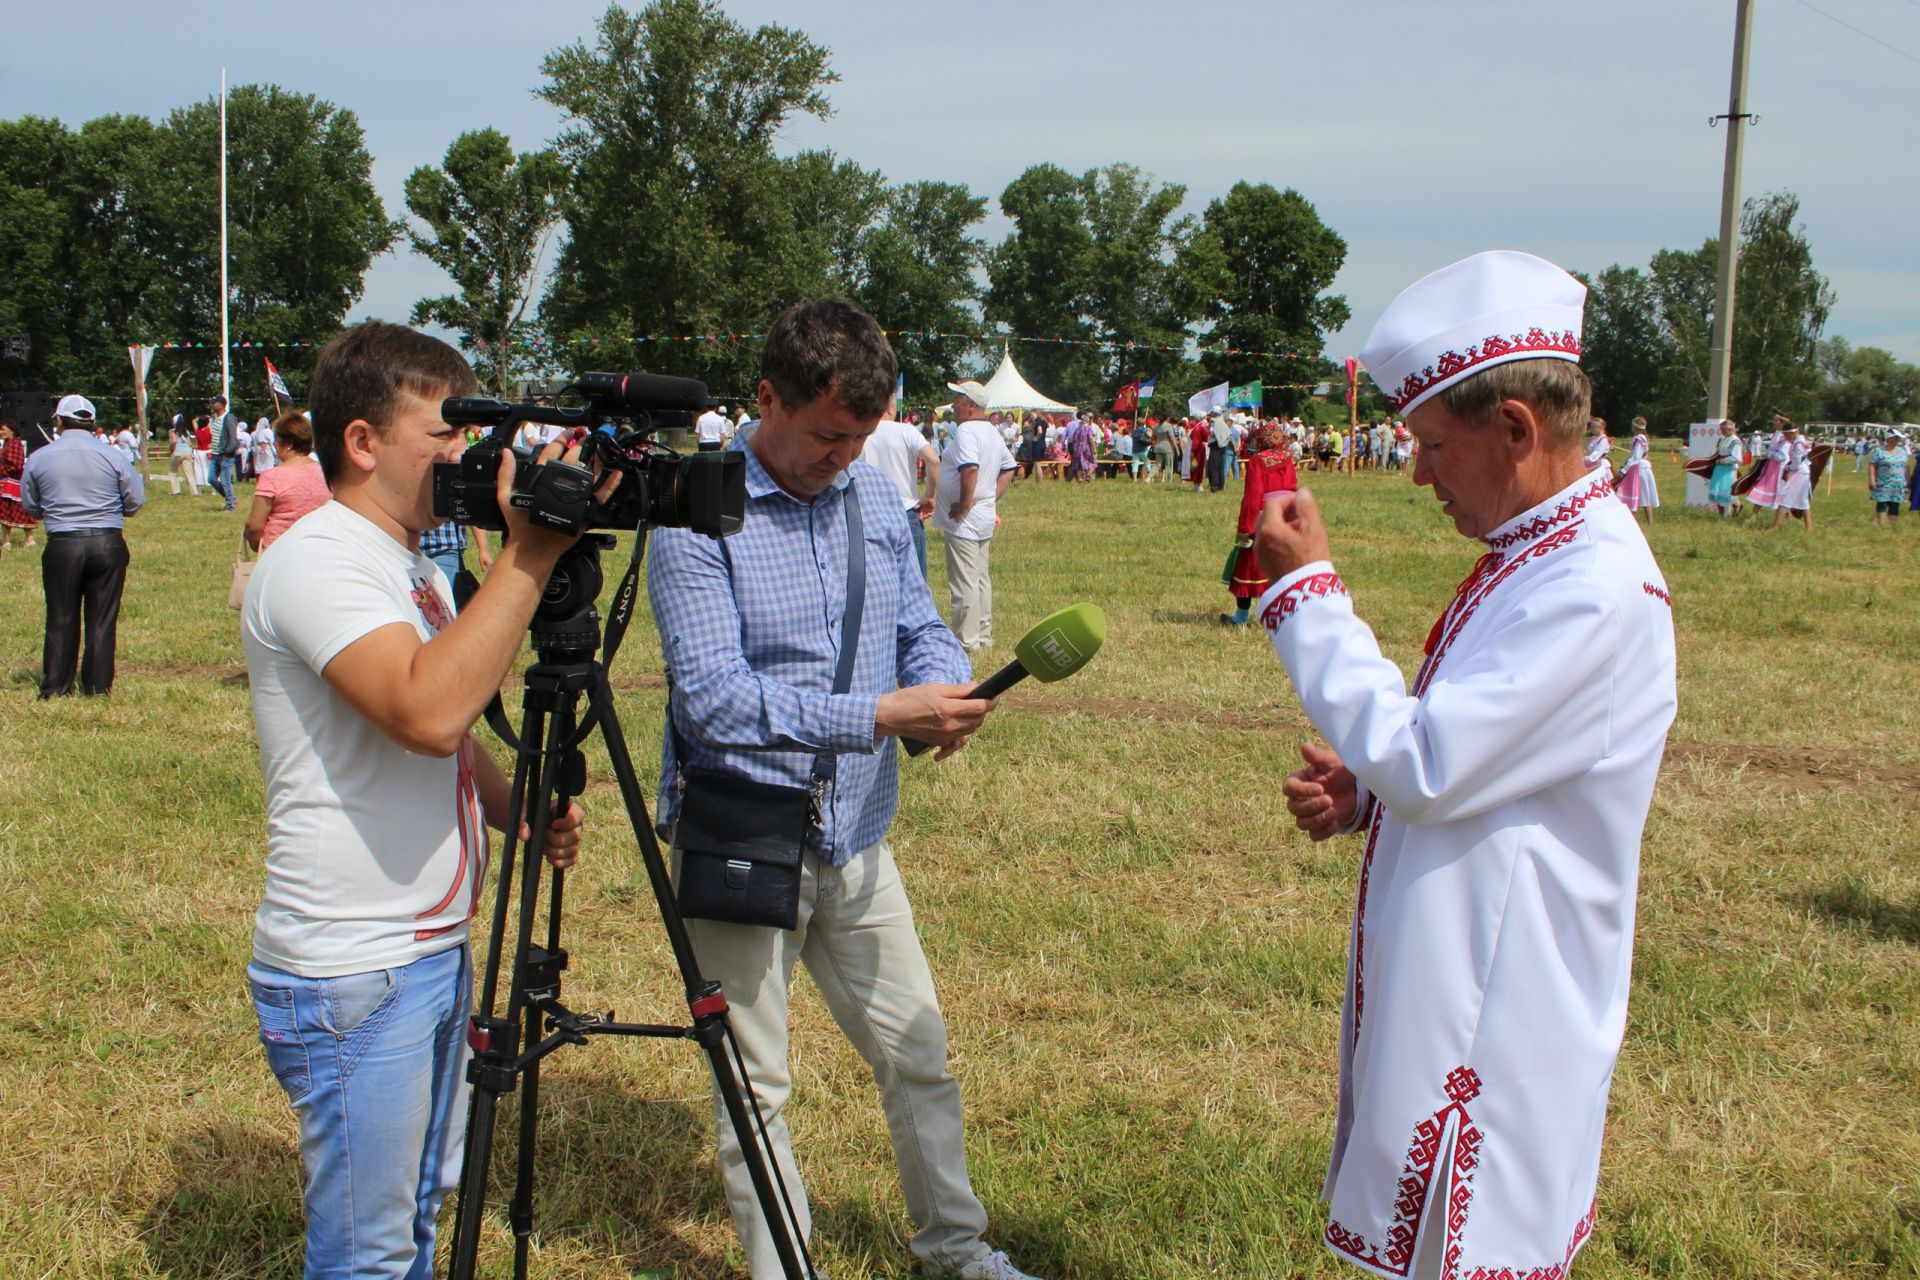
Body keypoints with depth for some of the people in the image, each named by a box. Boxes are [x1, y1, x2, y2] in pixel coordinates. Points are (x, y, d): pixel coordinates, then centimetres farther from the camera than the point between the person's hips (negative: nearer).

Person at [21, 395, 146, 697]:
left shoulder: (38, 459, -2)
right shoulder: (113, 457, -5)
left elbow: (30, 507, 8)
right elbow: (136, 501, 0)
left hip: (62, 546, 0)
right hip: (108, 544, 0)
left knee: (61, 619, 10)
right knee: (102, 619, 8)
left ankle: (55, 688, 13)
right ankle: (97, 686, 11)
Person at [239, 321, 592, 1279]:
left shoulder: (414, 565, 11)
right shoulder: (316, 562, -18)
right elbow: (428, 713, -35)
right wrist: (528, 555, -29)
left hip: (437, 946, 9)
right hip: (352, 976, -9)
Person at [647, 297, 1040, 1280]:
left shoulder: (876, 499, 5)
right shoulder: (698, 517, -15)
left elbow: (921, 628, 11)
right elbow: (713, 698, -23)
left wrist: (943, 687, -13)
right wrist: (878, 716, -29)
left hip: (855, 841, 6)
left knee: (918, 1057, 16)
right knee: (756, 1090, 8)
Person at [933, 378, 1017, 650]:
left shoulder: (966, 431, -17)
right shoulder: (992, 433, 14)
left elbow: (970, 469, -31)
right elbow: (1008, 469, 21)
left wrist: (965, 503, -21)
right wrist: (993, 499, 15)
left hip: (963, 520, -10)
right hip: (985, 517, 10)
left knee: (963, 581, -4)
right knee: (981, 578, 16)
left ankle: (966, 640, -1)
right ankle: (984, 636, 22)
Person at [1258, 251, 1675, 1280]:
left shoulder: (1596, 589, -23)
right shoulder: (1534, 559, 10)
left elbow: (1423, 766, -26)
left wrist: (1307, 592, -18)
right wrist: (1359, 795, 1)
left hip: (1499, 1021, -10)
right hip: (1445, 992, 10)